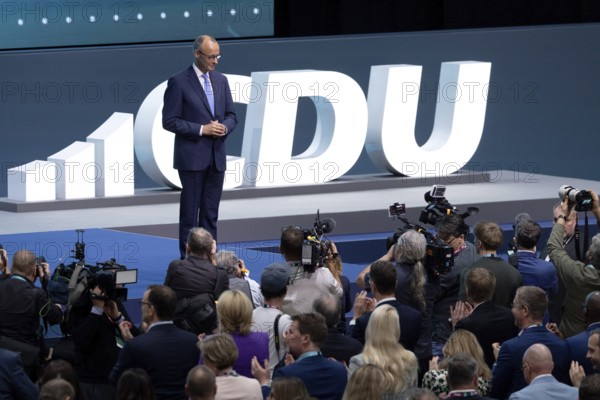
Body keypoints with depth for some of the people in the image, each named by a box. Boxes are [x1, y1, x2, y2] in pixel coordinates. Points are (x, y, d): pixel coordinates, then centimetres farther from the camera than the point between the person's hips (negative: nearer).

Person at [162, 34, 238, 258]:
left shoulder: (221, 81, 11)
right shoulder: (178, 82, -7)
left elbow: (231, 115, 15)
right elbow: (170, 121, -10)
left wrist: (225, 127, -8)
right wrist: (202, 130, -16)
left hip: (217, 157, 6)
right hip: (192, 157, -6)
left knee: (211, 214, 8)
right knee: (190, 213, -2)